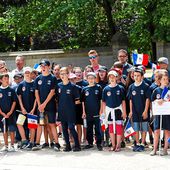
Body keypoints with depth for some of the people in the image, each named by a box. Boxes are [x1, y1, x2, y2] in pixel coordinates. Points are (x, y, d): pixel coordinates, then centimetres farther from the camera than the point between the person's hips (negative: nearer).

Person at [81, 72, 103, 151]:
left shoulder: (98, 87, 0)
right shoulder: (85, 89, 7)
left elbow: (101, 100, 1)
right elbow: (83, 101, 10)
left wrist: (101, 110, -4)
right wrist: (83, 112, 5)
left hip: (96, 112, -3)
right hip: (88, 112, 3)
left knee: (98, 128, -2)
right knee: (89, 128, 10)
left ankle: (99, 143, 2)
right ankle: (90, 143, 19)